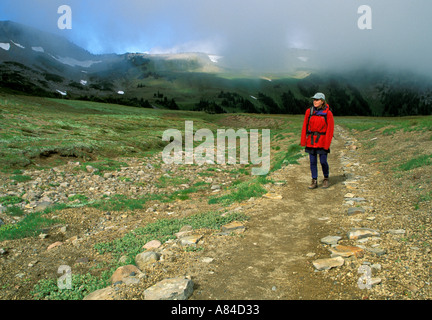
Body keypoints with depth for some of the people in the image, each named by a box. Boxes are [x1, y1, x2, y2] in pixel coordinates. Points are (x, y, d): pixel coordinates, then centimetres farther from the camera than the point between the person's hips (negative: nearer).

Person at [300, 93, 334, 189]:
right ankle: (314, 182, 13)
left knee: (323, 161, 0)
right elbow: (305, 126, 3)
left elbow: (330, 129, -7)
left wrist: (327, 144, -13)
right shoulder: (309, 111, 1)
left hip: (322, 140, -3)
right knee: (313, 161, 4)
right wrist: (303, 141, -1)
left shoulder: (328, 113, -7)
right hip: (311, 140, 3)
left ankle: (326, 179, 24)